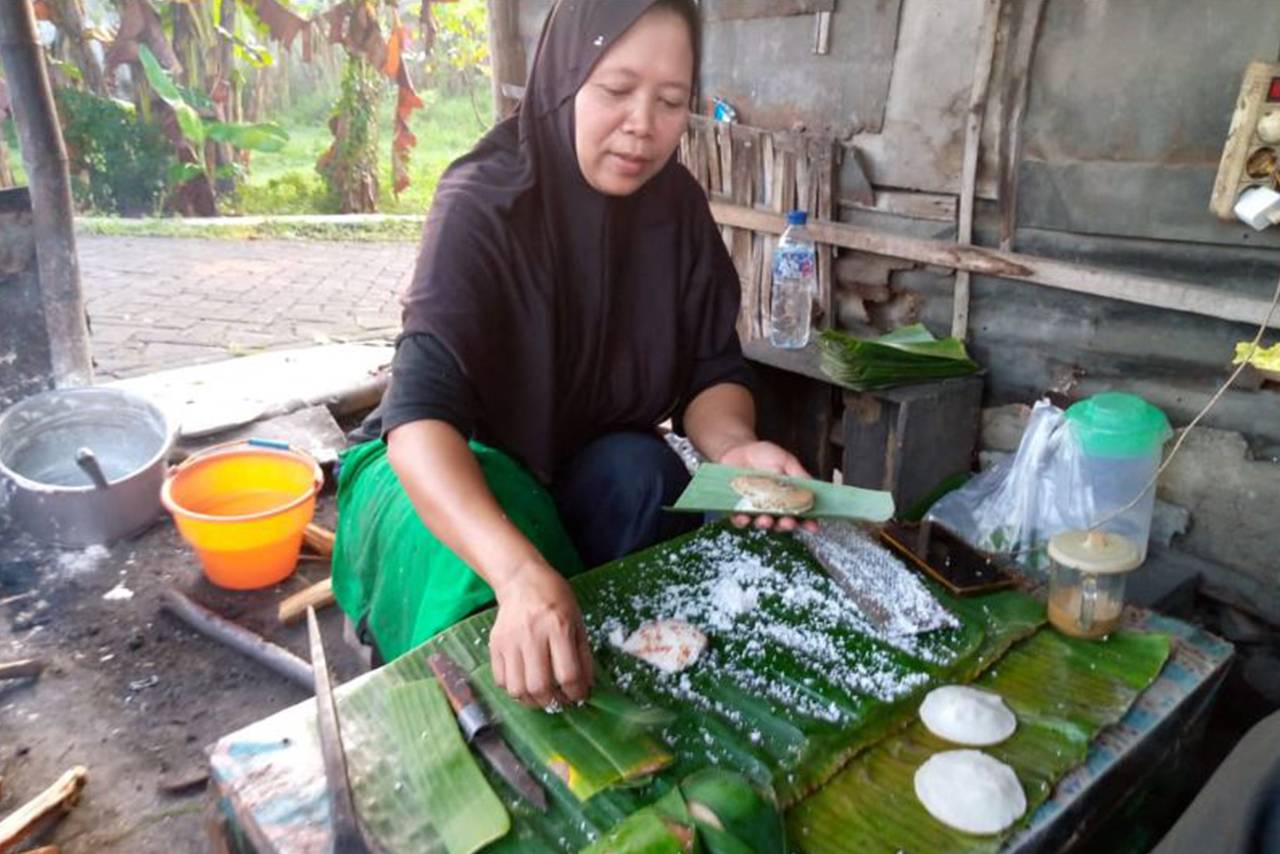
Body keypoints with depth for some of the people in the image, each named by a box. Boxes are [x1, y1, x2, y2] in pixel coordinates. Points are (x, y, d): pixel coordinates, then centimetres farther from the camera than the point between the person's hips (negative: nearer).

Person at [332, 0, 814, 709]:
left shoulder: (677, 205, -10)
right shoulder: (483, 204, -26)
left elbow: (711, 371, -8)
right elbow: (419, 412, -37)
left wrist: (733, 446, -33)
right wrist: (522, 573, -54)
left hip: (589, 466, 4)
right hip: (448, 468, -3)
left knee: (642, 469, -27)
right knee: (484, 578, -32)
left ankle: (612, 669, -4)